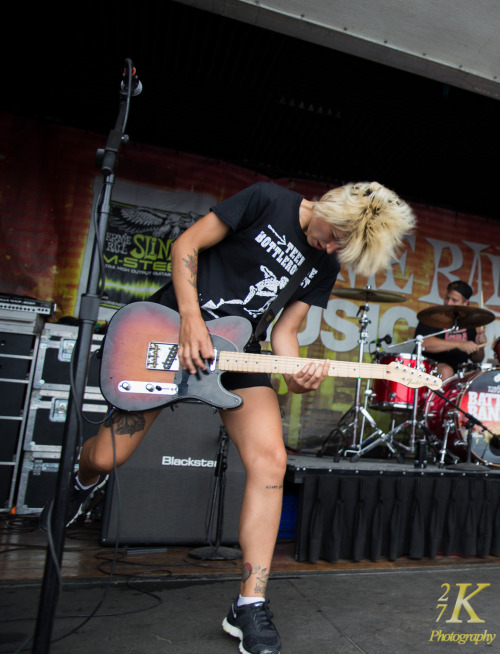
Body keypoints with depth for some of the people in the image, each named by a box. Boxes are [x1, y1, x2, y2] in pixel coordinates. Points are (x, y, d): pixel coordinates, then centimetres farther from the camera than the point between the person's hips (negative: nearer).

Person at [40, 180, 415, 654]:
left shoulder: (326, 265, 4)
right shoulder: (267, 200, -10)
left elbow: (284, 330, 4)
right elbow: (187, 244, -9)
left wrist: (296, 373, -18)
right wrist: (191, 321, -20)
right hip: (174, 326, -3)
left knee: (269, 460, -17)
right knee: (105, 457, 3)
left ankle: (250, 606, 1)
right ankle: (85, 482, 45)